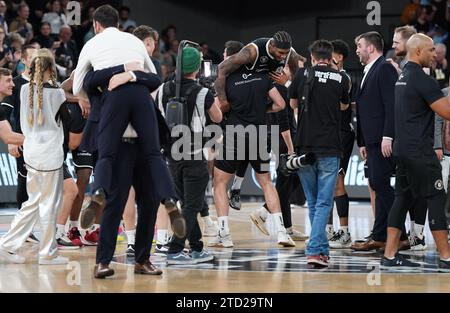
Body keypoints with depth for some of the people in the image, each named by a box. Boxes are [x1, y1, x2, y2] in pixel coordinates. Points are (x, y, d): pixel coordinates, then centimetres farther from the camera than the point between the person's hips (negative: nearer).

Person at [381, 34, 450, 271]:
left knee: (403, 198, 10)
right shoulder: (422, 80, -15)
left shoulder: (403, 77, 15)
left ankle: (390, 256, 9)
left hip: (403, 149, 9)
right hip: (419, 151, -9)